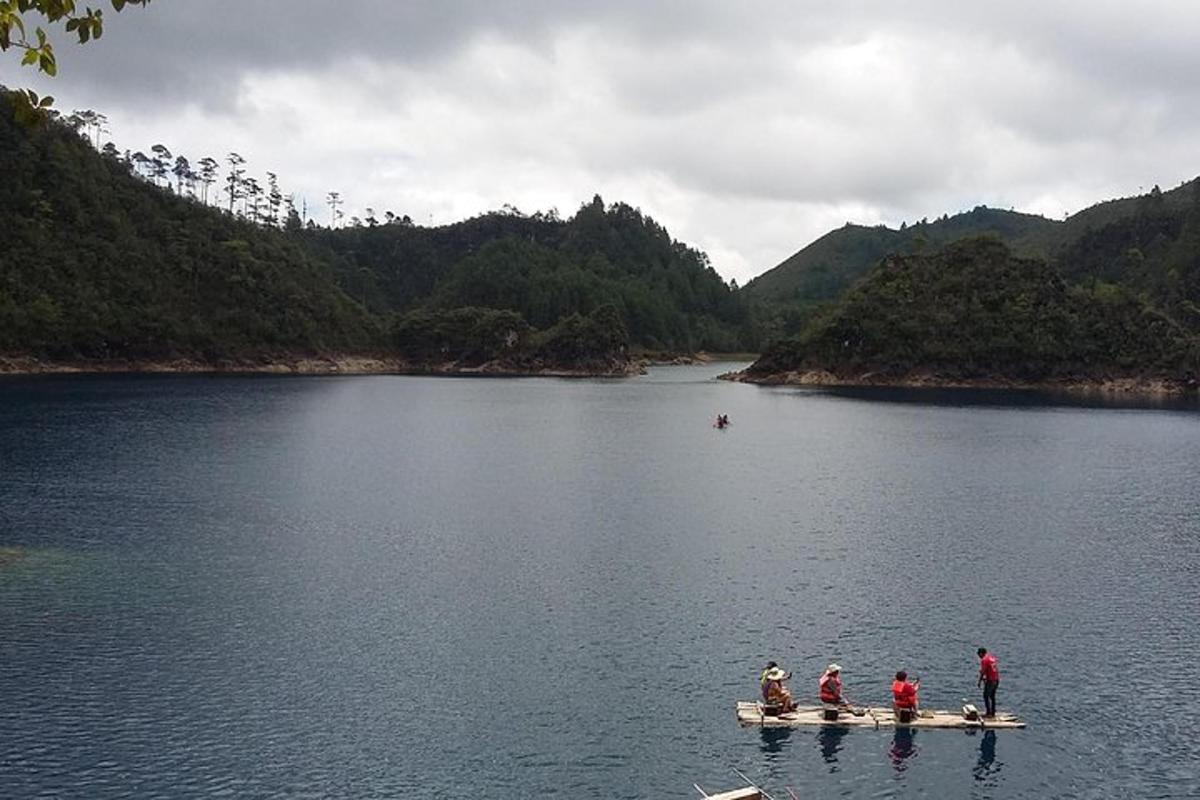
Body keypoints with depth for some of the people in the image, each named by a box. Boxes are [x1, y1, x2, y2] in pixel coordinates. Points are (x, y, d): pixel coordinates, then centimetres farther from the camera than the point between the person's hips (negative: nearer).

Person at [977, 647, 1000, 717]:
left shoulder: (984, 660, -13)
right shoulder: (992, 657, 13)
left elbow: (983, 672, -15)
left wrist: (979, 681, -8)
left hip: (990, 680, -8)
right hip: (996, 680, 8)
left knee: (986, 696, 0)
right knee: (992, 696, 16)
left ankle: (988, 712, -3)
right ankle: (993, 712, 19)